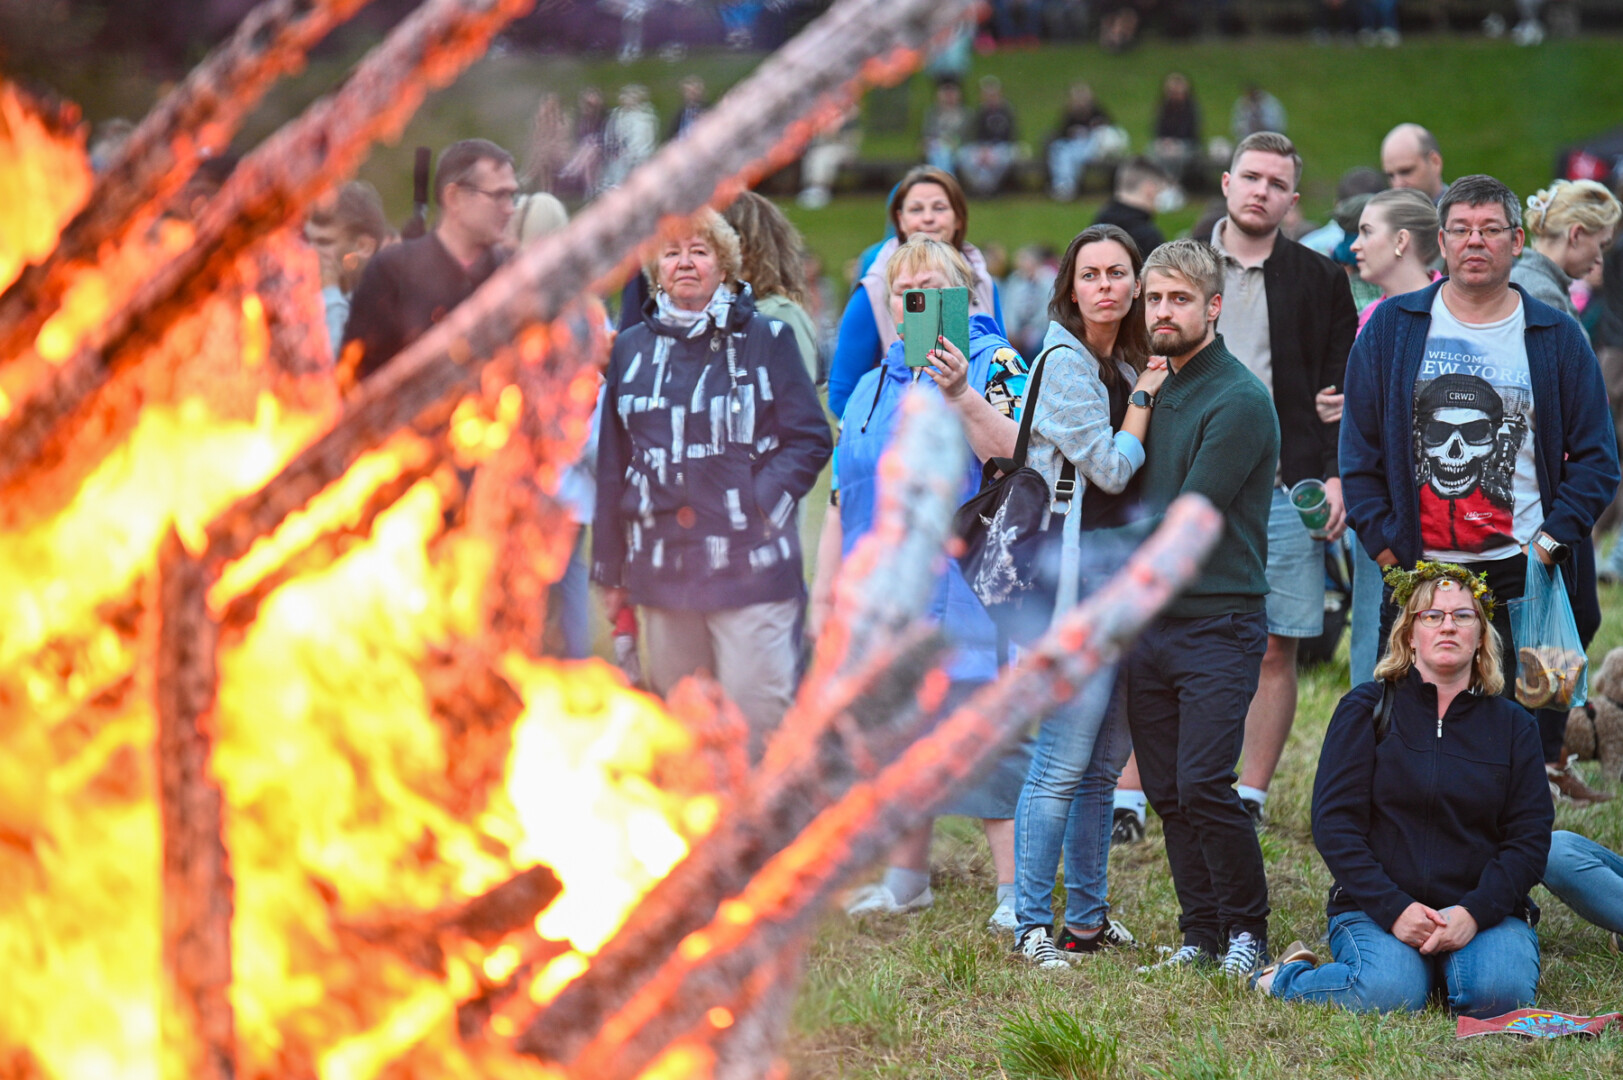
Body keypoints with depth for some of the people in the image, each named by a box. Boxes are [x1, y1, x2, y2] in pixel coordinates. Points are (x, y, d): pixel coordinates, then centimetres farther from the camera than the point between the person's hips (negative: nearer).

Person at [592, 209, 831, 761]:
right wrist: (611, 570, 16)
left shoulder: (765, 340, 4)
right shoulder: (632, 349, 15)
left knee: (756, 725, -9)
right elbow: (613, 464, 18)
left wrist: (760, 503, -13)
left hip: (750, 567, -4)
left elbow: (809, 439, 2)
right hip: (662, 567, 4)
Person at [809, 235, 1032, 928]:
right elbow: (842, 498, 22)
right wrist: (824, 592, 20)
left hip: (965, 583, -6)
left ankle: (1016, 890, -9)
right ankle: (905, 878, 24)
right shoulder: (874, 386, 18)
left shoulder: (992, 363, 0)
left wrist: (961, 396, -27)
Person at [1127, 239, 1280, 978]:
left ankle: (1247, 930, 2)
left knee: (1204, 787, -13)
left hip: (1219, 623, -7)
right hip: (1150, 623, 7)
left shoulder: (1240, 401, -11)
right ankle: (1201, 936, 15)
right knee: (1167, 793, 7)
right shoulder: (1153, 389, 15)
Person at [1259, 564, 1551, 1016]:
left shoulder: (1513, 725, 11)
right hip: (1374, 907, -2)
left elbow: (1530, 838, 4)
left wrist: (1473, 913, -14)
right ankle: (1288, 976, 0)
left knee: (1500, 991, -30)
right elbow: (1334, 824, -3)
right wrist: (1393, 909, -17)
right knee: (1389, 993, -32)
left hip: (1484, 908, 2)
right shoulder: (1365, 710, 5)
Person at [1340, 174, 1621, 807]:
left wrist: (1552, 539, -6)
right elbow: (1359, 448, 8)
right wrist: (1383, 542, -2)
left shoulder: (1556, 338, 7)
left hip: (1525, 573, 0)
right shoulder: (1392, 328, 7)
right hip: (1417, 571, 1)